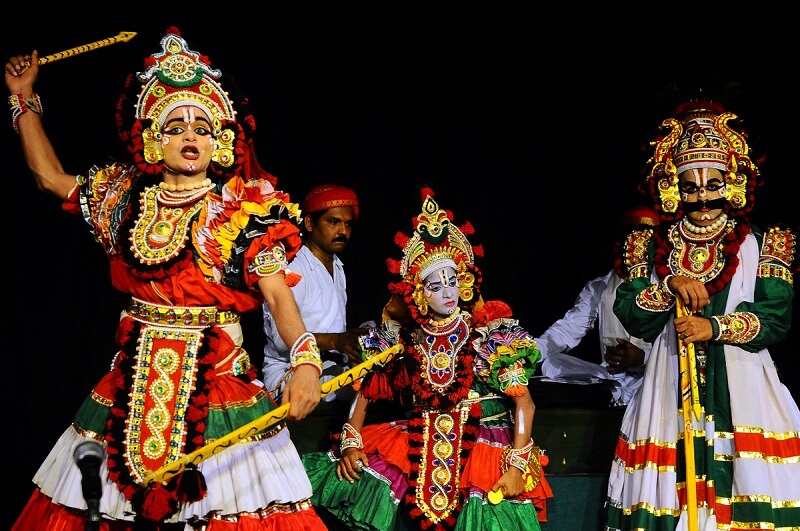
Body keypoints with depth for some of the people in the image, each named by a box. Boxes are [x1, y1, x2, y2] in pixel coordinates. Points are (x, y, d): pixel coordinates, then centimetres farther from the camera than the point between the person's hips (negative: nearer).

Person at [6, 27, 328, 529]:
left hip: (216, 377, -4)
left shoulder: (247, 209, -3)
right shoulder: (125, 196, 10)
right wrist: (24, 98, 27)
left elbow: (278, 295, -11)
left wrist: (306, 360, -29)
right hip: (134, 380, 4)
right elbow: (51, 177, 25)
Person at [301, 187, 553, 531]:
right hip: (417, 443, 3)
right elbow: (364, 391, 9)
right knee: (354, 478, -15)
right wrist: (351, 443, -5)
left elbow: (523, 402, -9)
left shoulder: (491, 333, -6)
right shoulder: (405, 336, 2)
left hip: (484, 447, -3)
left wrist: (518, 465, -20)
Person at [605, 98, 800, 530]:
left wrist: (715, 327, -14)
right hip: (670, 387, 1)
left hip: (741, 388, -1)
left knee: (749, 490, -11)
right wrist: (670, 286, -13)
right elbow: (629, 315, 3)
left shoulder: (760, 243, 9)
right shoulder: (652, 247, 13)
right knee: (668, 493, -6)